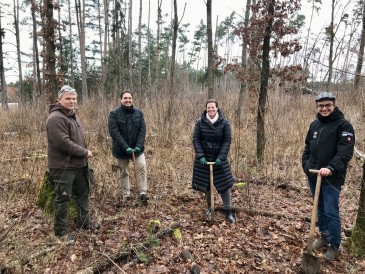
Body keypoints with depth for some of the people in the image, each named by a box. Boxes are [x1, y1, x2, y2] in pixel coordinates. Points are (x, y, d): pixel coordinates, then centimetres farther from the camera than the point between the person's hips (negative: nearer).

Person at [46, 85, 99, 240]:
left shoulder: (72, 115, 13)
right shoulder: (56, 118, -19)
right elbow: (63, 142, -27)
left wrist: (84, 154, 7)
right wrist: (85, 152, -18)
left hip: (78, 164, 10)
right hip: (63, 167, -9)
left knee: (83, 194, 19)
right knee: (63, 199, 4)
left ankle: (84, 222, 35)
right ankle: (61, 231, 20)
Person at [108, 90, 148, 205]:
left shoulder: (139, 112, 0)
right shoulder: (114, 113, -10)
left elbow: (142, 130, -4)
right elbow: (114, 132, -17)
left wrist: (139, 146, -17)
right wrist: (126, 147, -23)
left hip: (137, 147, 2)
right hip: (121, 149, -1)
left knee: (142, 168, -13)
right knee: (124, 173, 11)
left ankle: (142, 193, -7)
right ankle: (126, 195, 24)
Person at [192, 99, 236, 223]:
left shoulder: (224, 123, -5)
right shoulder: (200, 122, -4)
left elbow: (227, 141, -7)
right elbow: (196, 139, -5)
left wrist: (221, 157, -16)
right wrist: (200, 156, -15)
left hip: (219, 158, -1)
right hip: (204, 158, 1)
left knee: (224, 184, -1)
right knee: (206, 184, 9)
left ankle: (229, 211, 11)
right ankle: (209, 206, 30)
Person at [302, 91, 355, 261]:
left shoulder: (343, 125, -10)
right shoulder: (314, 124, 10)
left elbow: (345, 152, -19)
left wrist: (331, 168, -31)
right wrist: (305, 165, 6)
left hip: (331, 178, -6)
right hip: (313, 176, 6)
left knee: (331, 213, 1)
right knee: (320, 209, 18)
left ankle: (334, 246, 19)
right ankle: (324, 236, 36)